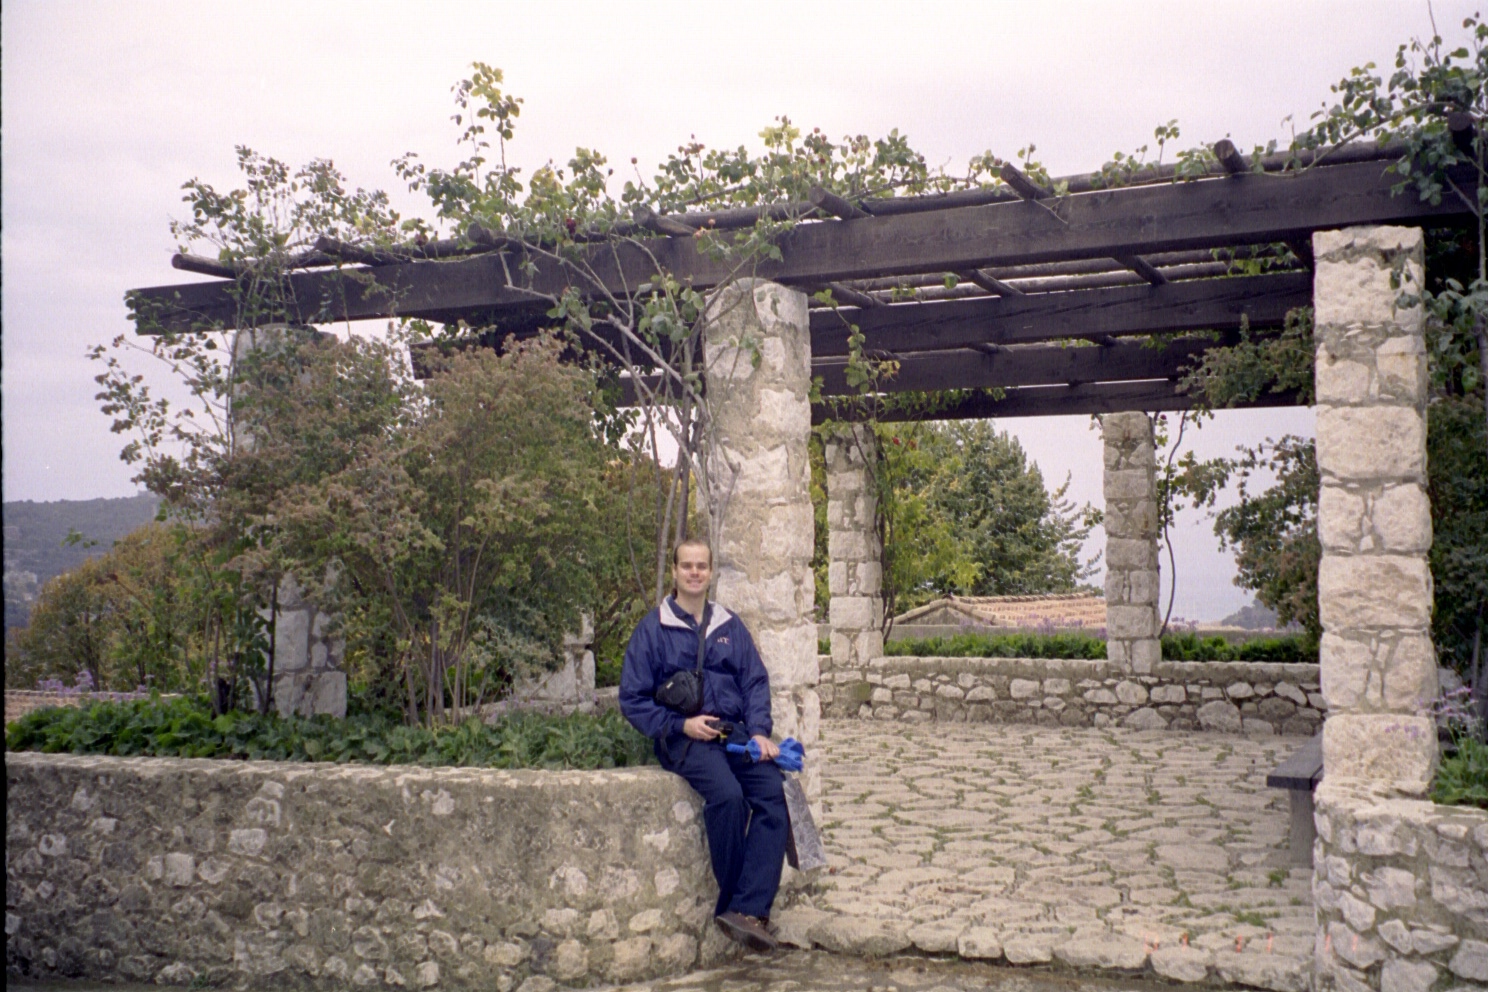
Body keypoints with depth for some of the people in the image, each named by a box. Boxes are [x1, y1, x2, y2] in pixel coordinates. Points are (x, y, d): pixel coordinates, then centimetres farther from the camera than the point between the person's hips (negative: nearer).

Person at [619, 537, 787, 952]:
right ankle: (734, 901, -16)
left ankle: (747, 910, -26)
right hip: (682, 737, -4)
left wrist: (759, 731, -4)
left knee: (774, 792, -24)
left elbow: (755, 681, 14)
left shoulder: (730, 627, 17)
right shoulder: (653, 628, 5)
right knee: (727, 795, -32)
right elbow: (632, 698, 3)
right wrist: (681, 725, -9)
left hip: (735, 730, 4)